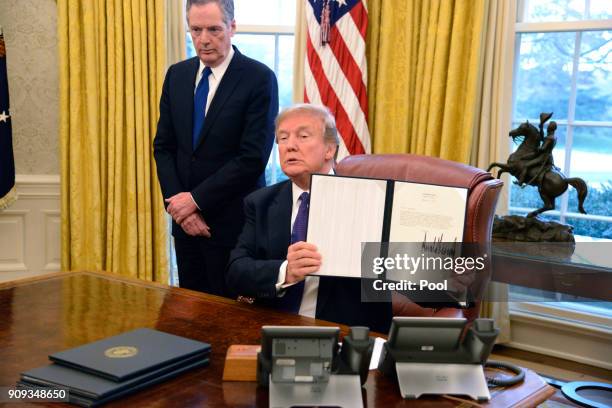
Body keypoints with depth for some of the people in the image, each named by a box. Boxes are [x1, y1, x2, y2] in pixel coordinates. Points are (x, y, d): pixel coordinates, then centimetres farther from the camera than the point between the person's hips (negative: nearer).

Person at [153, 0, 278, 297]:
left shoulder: (259, 78, -11)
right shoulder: (177, 75, 7)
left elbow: (253, 158, -17)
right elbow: (163, 147, 7)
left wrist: (196, 199, -14)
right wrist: (178, 203, -6)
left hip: (233, 222, -5)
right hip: (185, 218, 5)